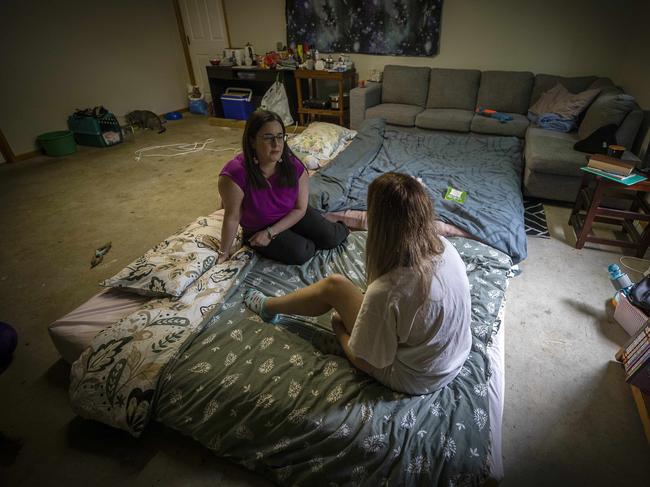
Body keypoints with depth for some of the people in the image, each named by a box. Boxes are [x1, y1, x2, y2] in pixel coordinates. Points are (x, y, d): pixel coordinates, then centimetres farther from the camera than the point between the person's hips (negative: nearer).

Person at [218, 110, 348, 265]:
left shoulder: (294, 166, -19)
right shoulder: (235, 174, -30)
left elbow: (300, 208, -12)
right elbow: (232, 217, -20)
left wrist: (270, 233, -19)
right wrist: (224, 252, -10)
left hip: (292, 216, 3)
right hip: (258, 229, -2)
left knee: (331, 238, -14)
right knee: (300, 253, -24)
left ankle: (342, 228, 22)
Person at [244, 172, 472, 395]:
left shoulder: (385, 292, -38)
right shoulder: (445, 247, -16)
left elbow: (368, 362, -21)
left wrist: (340, 326, -2)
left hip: (414, 379, -6)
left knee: (333, 286, 0)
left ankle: (269, 307, 27)